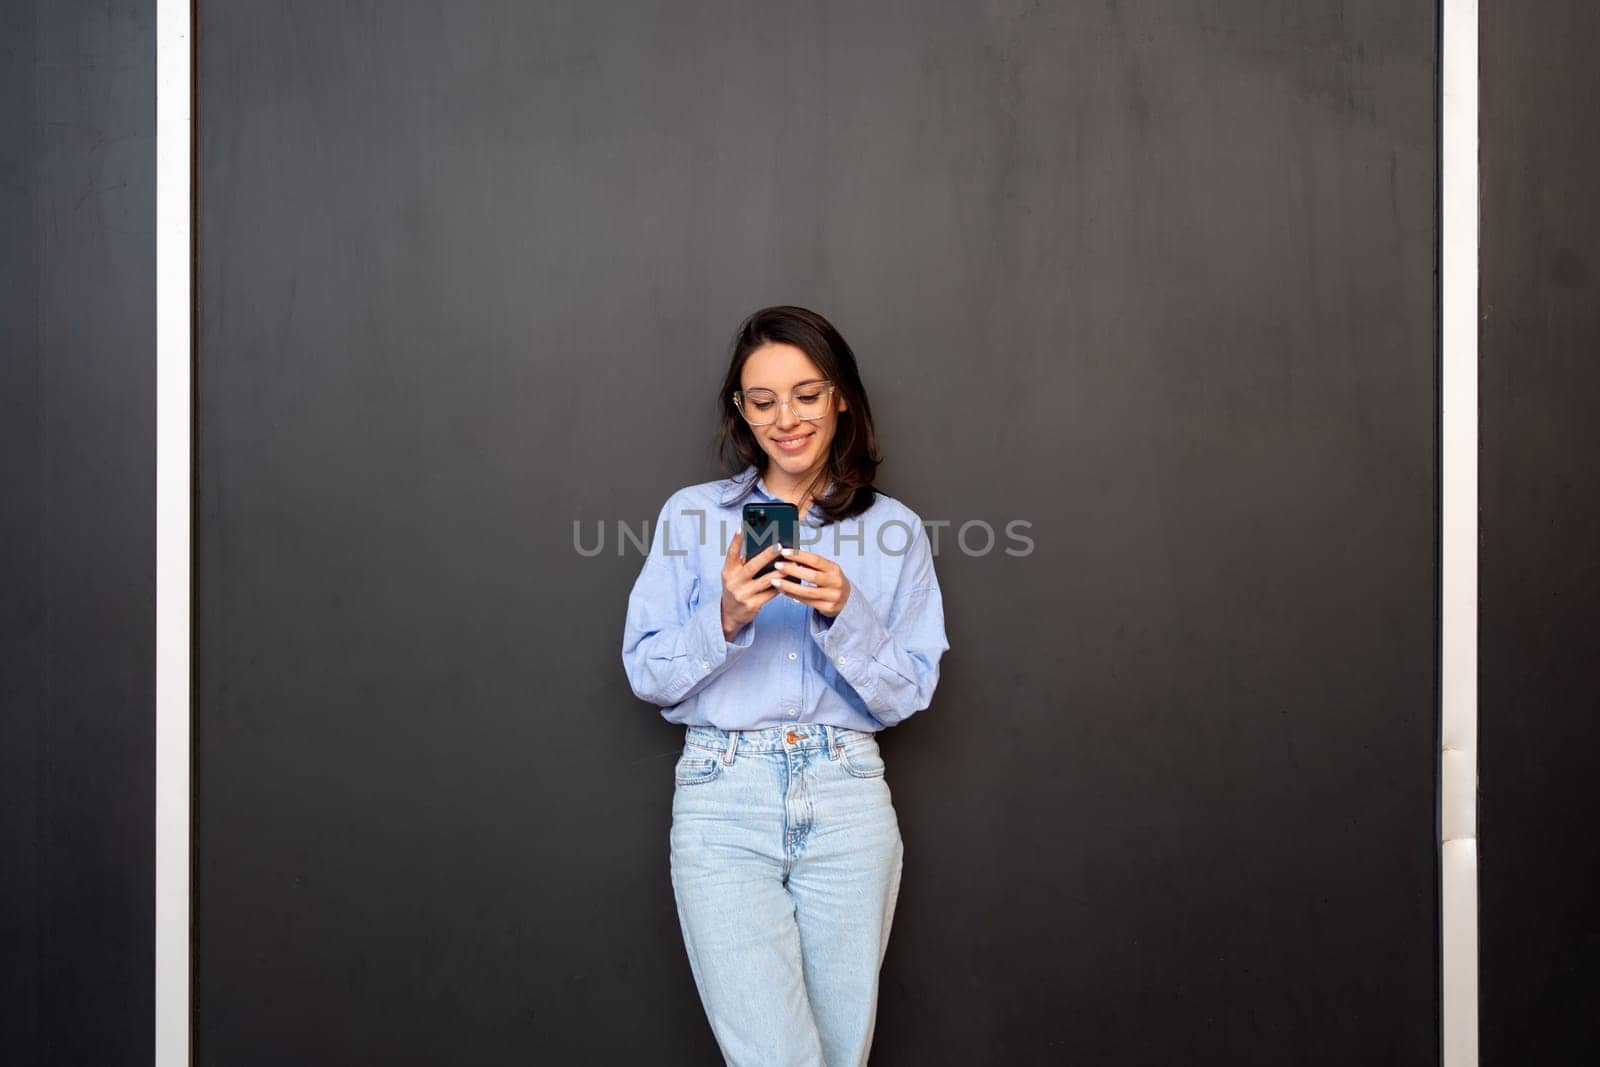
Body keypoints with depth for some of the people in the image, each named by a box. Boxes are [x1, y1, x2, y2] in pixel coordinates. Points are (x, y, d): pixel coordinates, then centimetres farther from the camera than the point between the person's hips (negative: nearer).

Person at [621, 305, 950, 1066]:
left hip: (847, 802, 2)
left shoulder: (896, 530, 7)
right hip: (724, 798, -1)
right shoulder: (691, 515, 5)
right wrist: (725, 618, -15)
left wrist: (845, 613, -13)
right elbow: (647, 676, 3)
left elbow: (909, 693, 4)